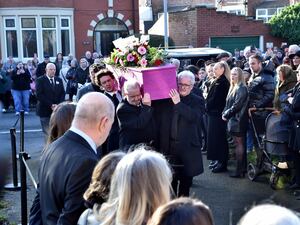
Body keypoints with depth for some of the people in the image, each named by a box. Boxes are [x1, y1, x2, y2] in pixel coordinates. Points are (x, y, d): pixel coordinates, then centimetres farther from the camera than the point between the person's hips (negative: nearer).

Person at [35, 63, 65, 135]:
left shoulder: (59, 80, 14)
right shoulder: (40, 80, -1)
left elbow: (62, 93, 10)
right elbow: (39, 95, -10)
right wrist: (50, 105, -15)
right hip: (45, 110, -3)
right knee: (47, 132, -1)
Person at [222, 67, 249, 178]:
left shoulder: (242, 89, -13)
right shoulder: (233, 88, 16)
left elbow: (237, 105, -18)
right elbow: (228, 103, 18)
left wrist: (226, 114, -9)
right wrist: (224, 113, 3)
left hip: (238, 120, -9)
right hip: (233, 119, 9)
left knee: (239, 144, -5)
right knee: (239, 144, 12)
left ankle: (239, 170, -1)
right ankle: (242, 167, 20)